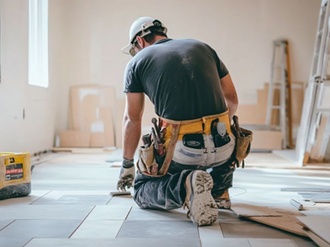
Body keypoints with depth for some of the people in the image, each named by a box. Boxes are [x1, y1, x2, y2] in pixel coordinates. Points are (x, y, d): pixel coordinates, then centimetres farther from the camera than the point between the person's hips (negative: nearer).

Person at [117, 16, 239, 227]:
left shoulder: (137, 62, 9)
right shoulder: (202, 47, 17)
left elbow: (132, 120, 12)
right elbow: (232, 100, 21)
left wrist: (127, 165, 26)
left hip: (181, 150, -4)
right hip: (221, 147, 4)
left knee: (142, 190, 21)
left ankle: (184, 186, -10)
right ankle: (219, 190, 27)